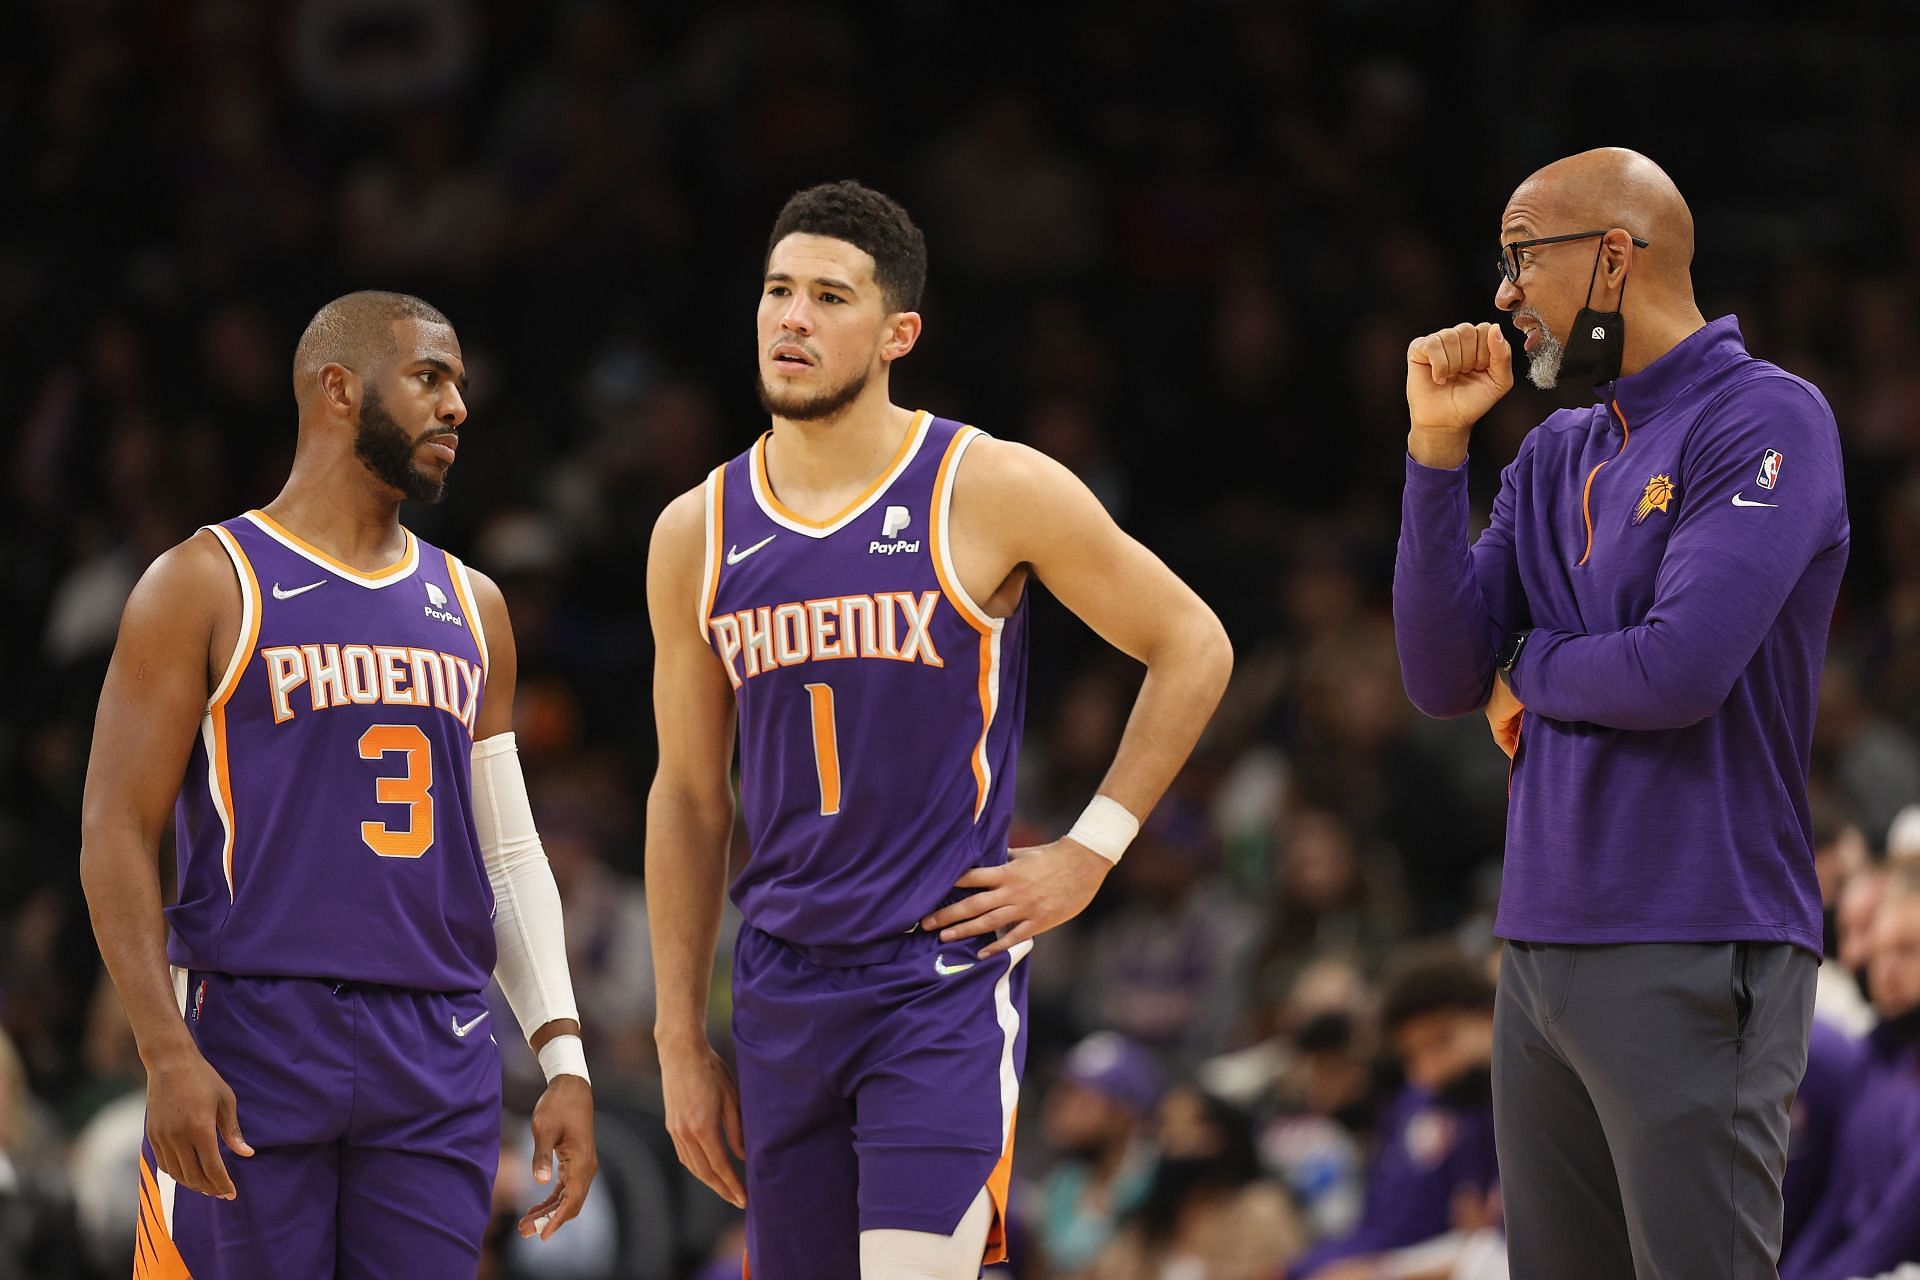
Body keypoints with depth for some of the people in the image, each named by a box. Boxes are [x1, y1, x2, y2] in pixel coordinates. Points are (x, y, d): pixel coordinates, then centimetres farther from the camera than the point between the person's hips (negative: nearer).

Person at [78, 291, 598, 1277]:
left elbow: (509, 854, 19)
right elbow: (116, 832, -5)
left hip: (439, 1059, 5)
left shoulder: (470, 609, 17)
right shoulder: (206, 586, 0)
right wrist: (167, 1054, -16)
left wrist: (564, 1058, 8)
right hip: (254, 1043, -5)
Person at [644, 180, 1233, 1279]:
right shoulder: (698, 535, 6)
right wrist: (682, 1040, 11)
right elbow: (689, 798, 13)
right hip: (784, 990, 5)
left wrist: (1088, 855, -3)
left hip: (947, 979, -5)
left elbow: (1193, 649, 3)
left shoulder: (992, 491, -6)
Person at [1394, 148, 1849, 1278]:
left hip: (1692, 959, -8)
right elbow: (1445, 678, 8)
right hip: (1544, 951, 8)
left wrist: (1531, 668, 0)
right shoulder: (1553, 457, 17)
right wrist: (1439, 445, 2)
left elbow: (1681, 668, -20)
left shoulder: (1765, 421, -8)